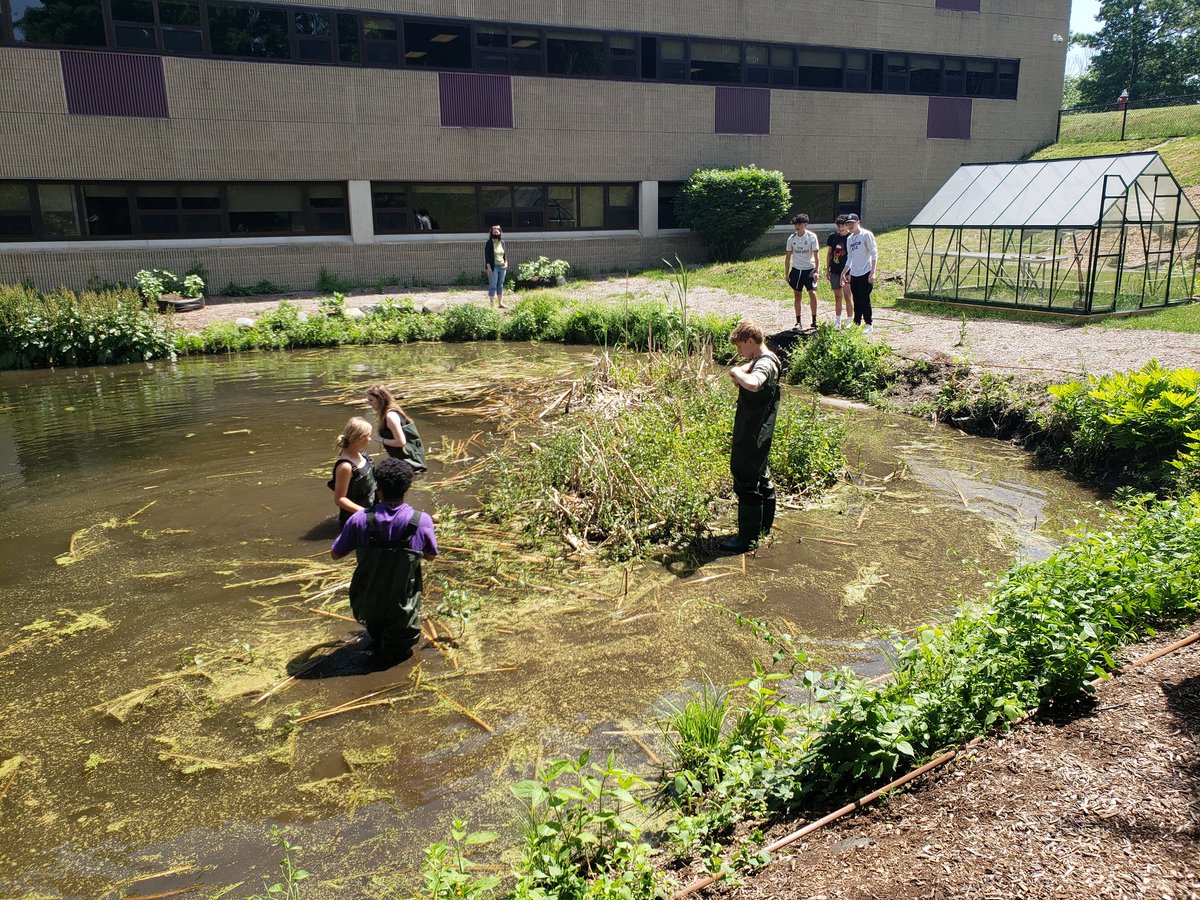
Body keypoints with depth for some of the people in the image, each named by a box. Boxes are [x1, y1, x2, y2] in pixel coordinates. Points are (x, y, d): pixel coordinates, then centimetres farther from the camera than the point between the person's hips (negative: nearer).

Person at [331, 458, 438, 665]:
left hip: (366, 607, 2)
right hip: (402, 609, -2)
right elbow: (430, 555, -1)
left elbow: (335, 554, -3)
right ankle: (392, 650, 11)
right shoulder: (422, 521, -20)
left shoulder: (360, 520, -18)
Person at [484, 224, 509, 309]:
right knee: (493, 286, -2)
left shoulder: (502, 242, 9)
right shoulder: (489, 243, -8)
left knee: (500, 285, 12)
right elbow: (487, 255, -10)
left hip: (502, 267, 6)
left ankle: (500, 303, 20)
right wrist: (489, 267, -15)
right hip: (494, 267, -6)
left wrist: (506, 262, 3)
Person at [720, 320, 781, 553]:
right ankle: (764, 525, 37)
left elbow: (752, 384, -45)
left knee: (746, 483, -4)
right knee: (760, 477, 22)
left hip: (752, 436, -11)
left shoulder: (765, 364, -21)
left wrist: (737, 372, -24)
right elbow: (749, 368, 33)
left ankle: (748, 538, 3)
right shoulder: (762, 361, 10)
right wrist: (740, 371, 9)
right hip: (757, 435, 11)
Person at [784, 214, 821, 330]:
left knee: (812, 294, -9)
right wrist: (786, 273, 6)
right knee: (797, 296, 5)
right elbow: (788, 256, 9)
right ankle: (799, 322, 13)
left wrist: (817, 271, -19)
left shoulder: (812, 237, -7)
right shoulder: (791, 238, 2)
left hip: (809, 269, -3)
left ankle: (814, 320, 5)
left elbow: (816, 255, -10)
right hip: (796, 269, 3)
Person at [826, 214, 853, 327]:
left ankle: (849, 321, 6)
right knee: (837, 297, 11)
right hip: (835, 271, 4)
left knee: (847, 296, -2)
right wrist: (827, 269, 11)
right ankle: (837, 321, 19)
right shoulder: (832, 236, 6)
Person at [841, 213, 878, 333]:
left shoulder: (866, 235, -6)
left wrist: (873, 272, -17)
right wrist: (844, 273, 18)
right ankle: (857, 323, 18)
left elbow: (874, 254, -10)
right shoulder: (849, 239, 15)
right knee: (856, 301, 11)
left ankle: (868, 325, 3)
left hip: (866, 273, -6)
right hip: (854, 274, 6)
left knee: (865, 300, -5)